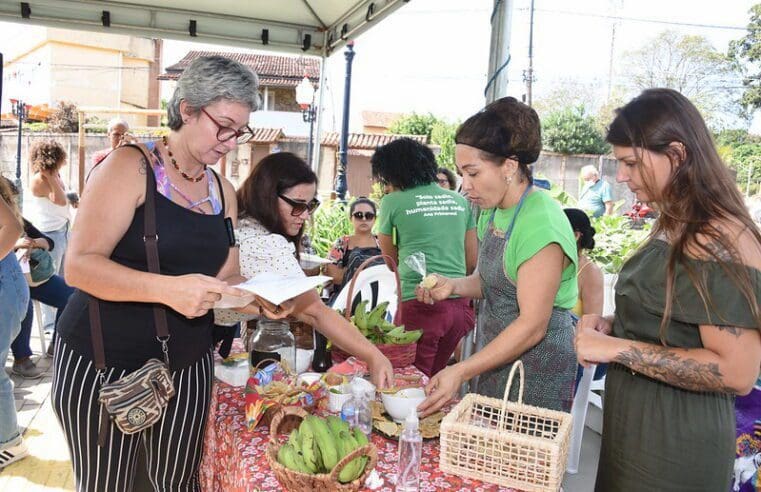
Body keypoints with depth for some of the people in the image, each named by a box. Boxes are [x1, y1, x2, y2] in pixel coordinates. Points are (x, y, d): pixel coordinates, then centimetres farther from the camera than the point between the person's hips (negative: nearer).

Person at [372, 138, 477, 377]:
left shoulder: (392, 202, -1)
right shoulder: (460, 201, 11)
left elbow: (390, 260, 9)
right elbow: (472, 262, 14)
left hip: (419, 303, -5)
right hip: (460, 304, 5)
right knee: (435, 380, 17)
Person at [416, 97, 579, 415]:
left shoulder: (540, 222, -23)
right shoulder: (492, 212, 4)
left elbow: (532, 325, -24)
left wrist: (461, 372, -24)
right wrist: (454, 285, -5)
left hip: (537, 362, -8)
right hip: (497, 358, 8)